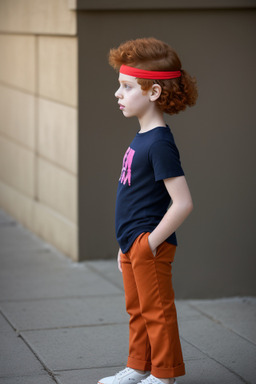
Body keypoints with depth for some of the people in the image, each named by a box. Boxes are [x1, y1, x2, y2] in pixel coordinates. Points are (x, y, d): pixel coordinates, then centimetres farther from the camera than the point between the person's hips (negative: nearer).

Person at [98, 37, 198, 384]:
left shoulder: (160, 144, -21)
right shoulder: (142, 137, 8)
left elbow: (183, 203, -27)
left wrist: (152, 242, -20)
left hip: (149, 246, -10)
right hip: (134, 245, 10)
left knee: (157, 311, 3)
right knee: (137, 309, 20)